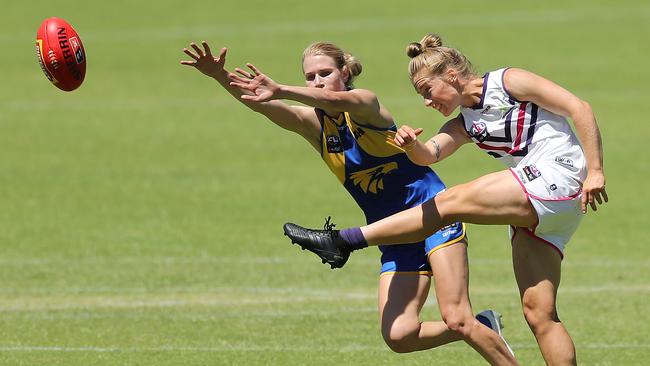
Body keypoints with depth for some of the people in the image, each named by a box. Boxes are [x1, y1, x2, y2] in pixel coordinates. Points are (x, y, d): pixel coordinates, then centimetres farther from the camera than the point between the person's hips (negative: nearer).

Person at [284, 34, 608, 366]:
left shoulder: (508, 82, 0)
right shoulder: (464, 125, 20)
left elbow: (580, 109, -5)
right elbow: (428, 155, 2)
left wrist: (595, 171, -13)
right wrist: (411, 145, -22)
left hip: (558, 177, -9)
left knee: (451, 202, -15)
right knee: (538, 313, 2)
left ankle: (343, 241, -14)